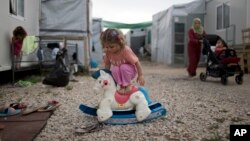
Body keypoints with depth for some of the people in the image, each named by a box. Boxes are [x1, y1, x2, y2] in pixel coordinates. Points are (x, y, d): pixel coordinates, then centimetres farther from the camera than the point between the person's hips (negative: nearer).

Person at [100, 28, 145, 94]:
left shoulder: (126, 50, -30)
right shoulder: (108, 52, -17)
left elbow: (137, 62, -23)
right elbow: (107, 64, -3)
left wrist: (140, 75, -21)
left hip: (129, 70, -3)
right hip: (118, 72, 3)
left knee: (123, 67, -36)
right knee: (114, 70, -32)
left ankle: (128, 85, -14)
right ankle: (121, 85, -13)